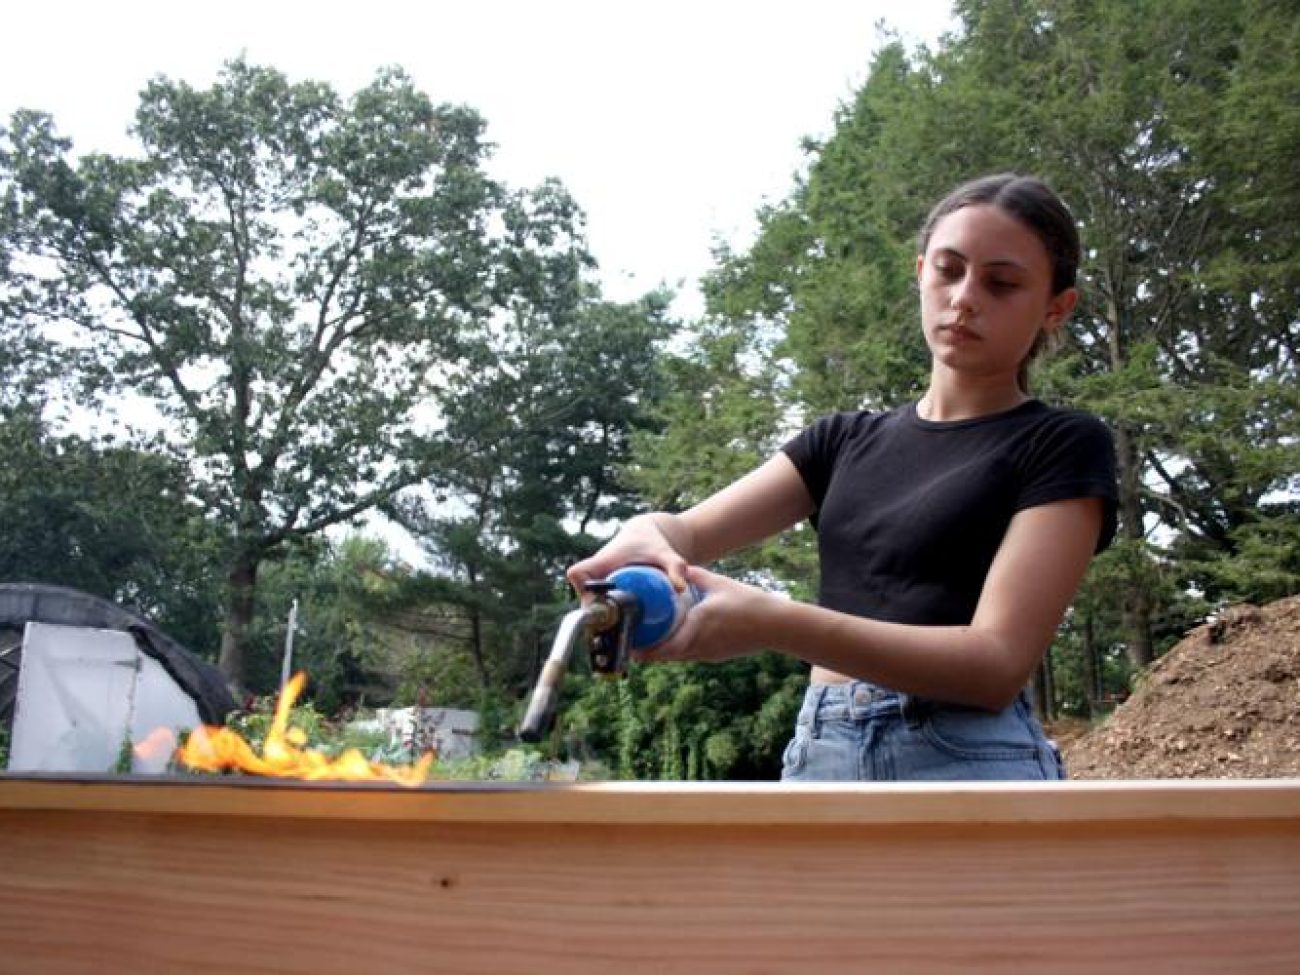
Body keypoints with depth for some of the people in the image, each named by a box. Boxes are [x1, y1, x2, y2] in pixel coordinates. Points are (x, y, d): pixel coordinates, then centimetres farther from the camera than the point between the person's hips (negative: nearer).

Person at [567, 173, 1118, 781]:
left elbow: (998, 659, -11)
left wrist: (773, 623, -24)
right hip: (817, 762, 4)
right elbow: (691, 531, 7)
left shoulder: (1063, 446, 1)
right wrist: (646, 537, -19)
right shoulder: (845, 440, 17)